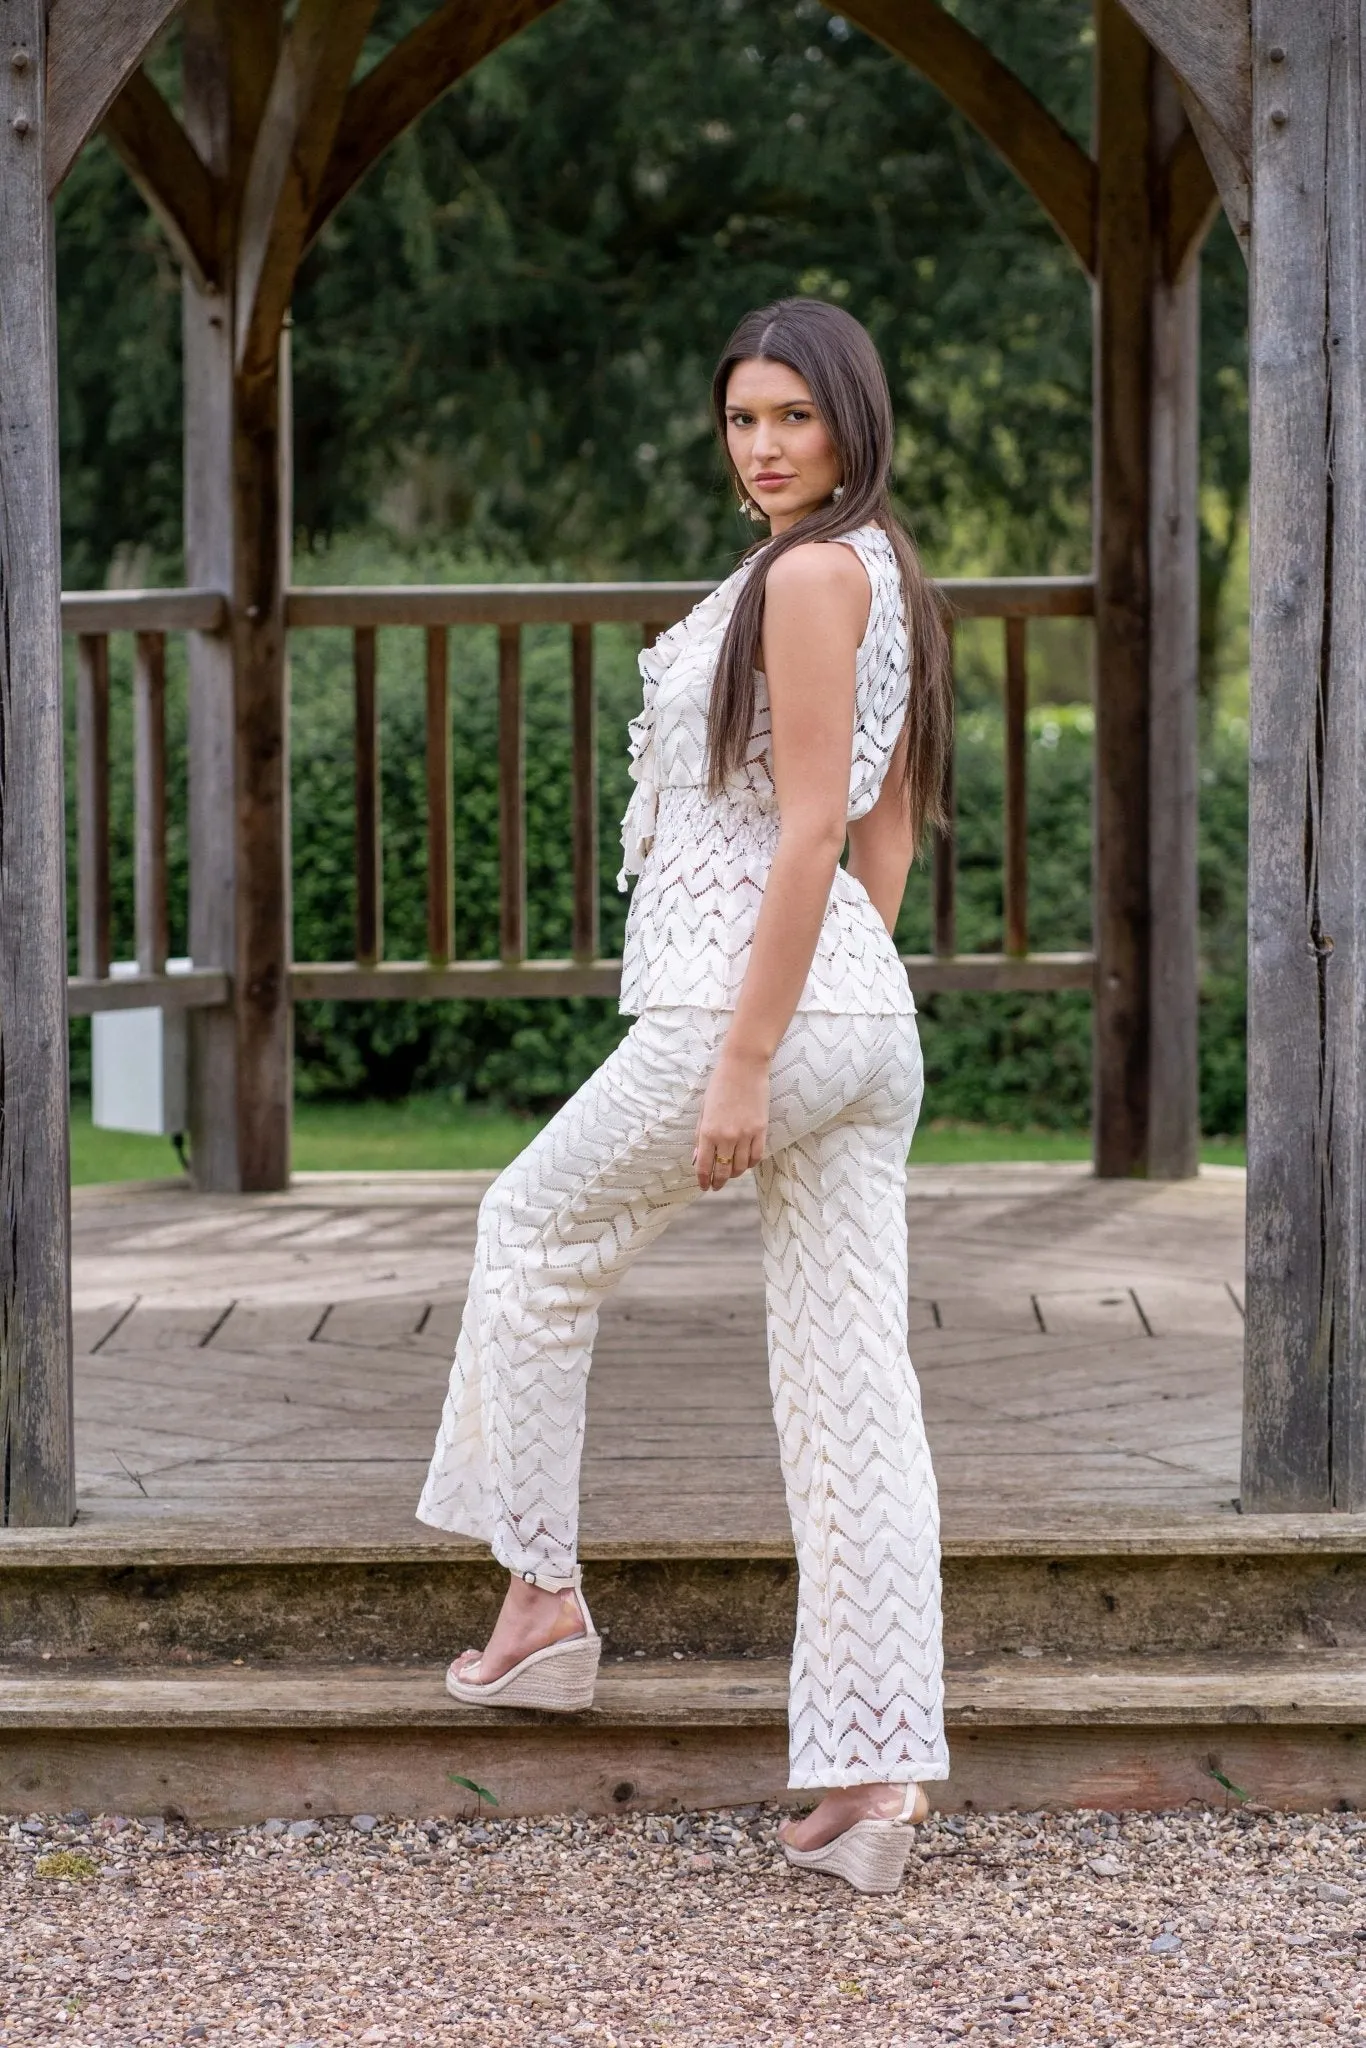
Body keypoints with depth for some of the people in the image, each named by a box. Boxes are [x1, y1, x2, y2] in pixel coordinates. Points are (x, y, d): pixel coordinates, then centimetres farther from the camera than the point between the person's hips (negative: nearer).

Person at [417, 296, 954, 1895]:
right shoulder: (883, 571, 17)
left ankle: (543, 1596, 23)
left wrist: (744, 1060, -18)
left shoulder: (808, 574, -12)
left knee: (537, 1231, 16)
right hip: (867, 1021, 9)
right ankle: (876, 1774, 1)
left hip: (754, 997, -9)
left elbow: (812, 827, -17)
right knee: (851, 1398, 3)